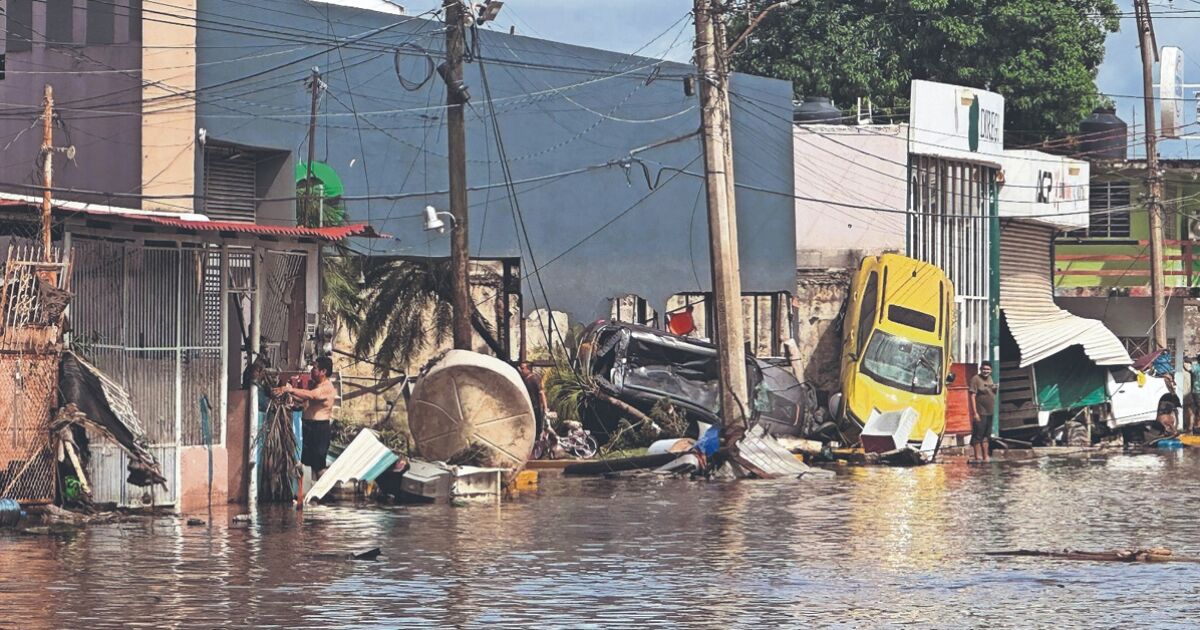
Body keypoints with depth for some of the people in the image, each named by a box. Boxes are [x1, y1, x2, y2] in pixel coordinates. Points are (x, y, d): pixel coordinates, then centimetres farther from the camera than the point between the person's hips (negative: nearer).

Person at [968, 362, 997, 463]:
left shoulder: (989, 379, 13)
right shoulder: (976, 379, -11)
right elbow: (972, 396, -16)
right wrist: (975, 413, -20)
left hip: (989, 413, 8)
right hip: (980, 413, -8)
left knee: (986, 436, 14)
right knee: (977, 435, -6)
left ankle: (986, 457, 19)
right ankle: (978, 457, -5)